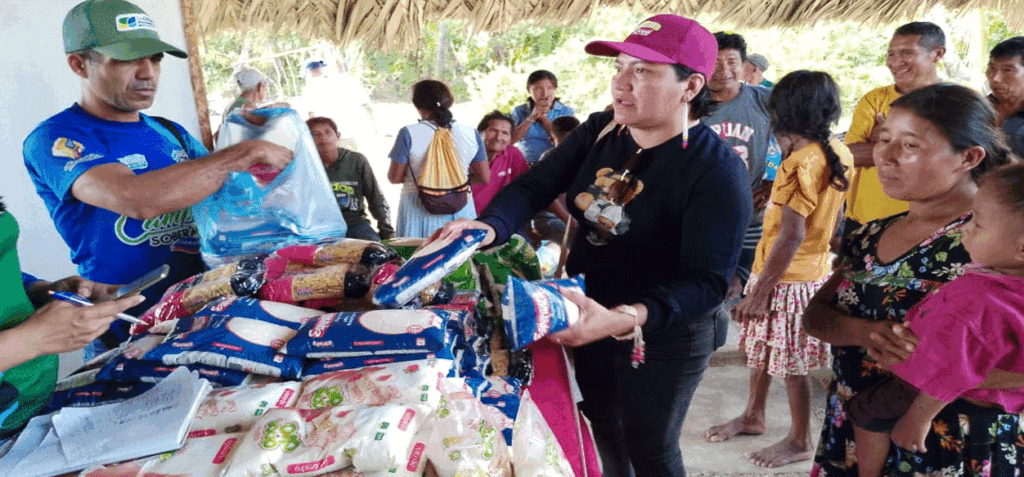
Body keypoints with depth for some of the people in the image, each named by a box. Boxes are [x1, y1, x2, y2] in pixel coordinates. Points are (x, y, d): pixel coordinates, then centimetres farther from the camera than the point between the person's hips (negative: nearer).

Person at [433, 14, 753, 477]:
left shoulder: (717, 171, -24)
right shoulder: (599, 131, -5)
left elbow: (706, 280, -28)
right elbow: (534, 186, -10)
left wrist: (625, 319, -44)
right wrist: (488, 226, -31)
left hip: (663, 335, -6)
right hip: (588, 315, 6)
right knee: (601, 426, 26)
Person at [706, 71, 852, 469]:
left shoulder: (800, 163, -23)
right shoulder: (838, 153, 4)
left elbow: (792, 236, -25)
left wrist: (760, 291, -21)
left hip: (788, 278, -9)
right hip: (815, 268, 9)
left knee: (790, 363, 7)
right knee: (760, 348, 22)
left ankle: (800, 442, 25)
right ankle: (753, 416, 39)